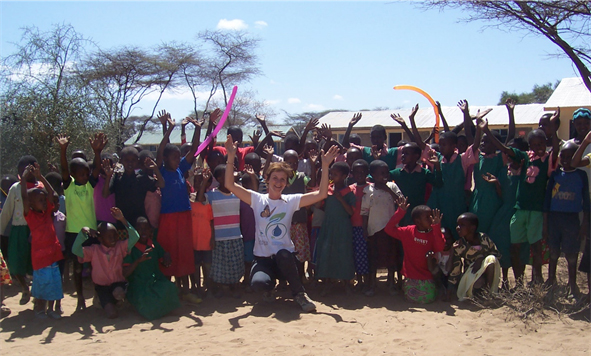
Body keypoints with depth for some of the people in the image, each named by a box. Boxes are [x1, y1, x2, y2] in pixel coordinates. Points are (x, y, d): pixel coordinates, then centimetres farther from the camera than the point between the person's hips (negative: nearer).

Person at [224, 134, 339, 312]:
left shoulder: (291, 201, 1)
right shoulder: (257, 200, 0)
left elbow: (321, 194, -7)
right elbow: (230, 185, -9)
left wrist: (325, 166, -16)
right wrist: (231, 158, -21)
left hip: (285, 257, 0)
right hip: (263, 258, 0)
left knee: (283, 253, -38)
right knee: (258, 283, -32)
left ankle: (299, 293, -12)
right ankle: (270, 284, 9)